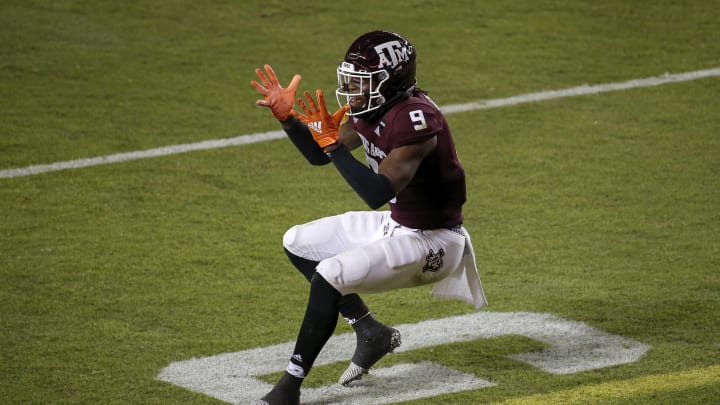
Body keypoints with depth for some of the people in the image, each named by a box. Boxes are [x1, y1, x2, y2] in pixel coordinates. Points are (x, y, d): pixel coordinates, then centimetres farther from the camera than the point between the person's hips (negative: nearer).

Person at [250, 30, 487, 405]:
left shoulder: (415, 119, -28)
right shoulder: (369, 109, -1)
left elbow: (377, 193, -36)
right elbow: (318, 156, 12)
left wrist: (332, 141, -34)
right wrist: (286, 117, -4)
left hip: (432, 240, -10)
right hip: (395, 223, 10)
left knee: (328, 277, -25)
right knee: (297, 244, 14)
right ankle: (372, 333, 16)